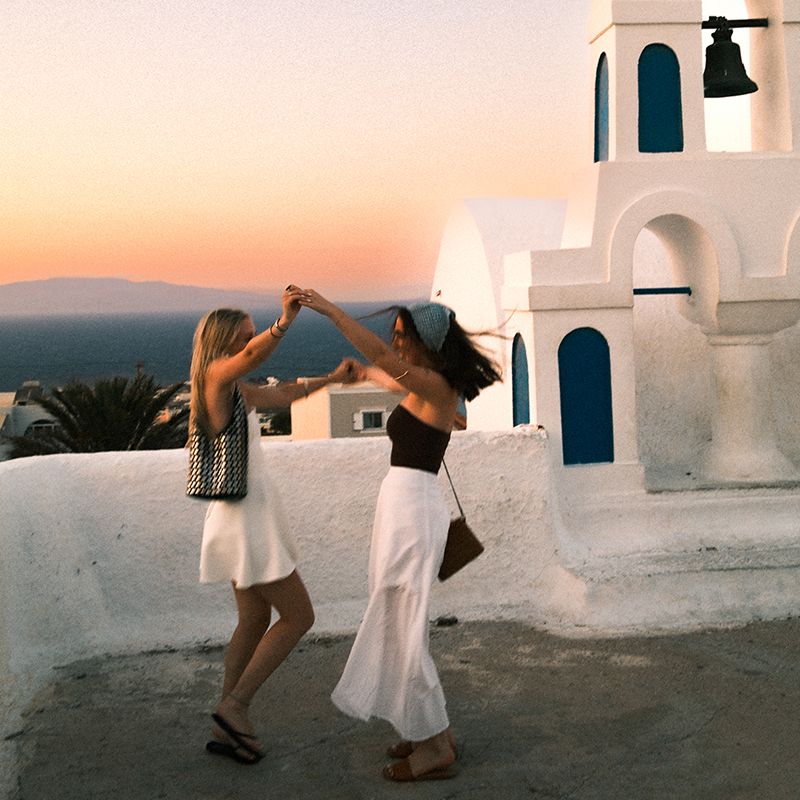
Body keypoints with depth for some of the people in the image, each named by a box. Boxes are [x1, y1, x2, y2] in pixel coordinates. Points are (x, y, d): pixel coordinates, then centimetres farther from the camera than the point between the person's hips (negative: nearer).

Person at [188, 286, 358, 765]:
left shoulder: (237, 390, 13)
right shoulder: (216, 375, -14)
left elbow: (284, 394, 30)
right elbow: (253, 356, -37)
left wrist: (333, 379, 29)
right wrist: (284, 323, -52)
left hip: (251, 515, 10)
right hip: (245, 517, -10)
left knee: (255, 621, 15)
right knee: (298, 616, -2)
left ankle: (227, 725, 21)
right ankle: (234, 707, 3)